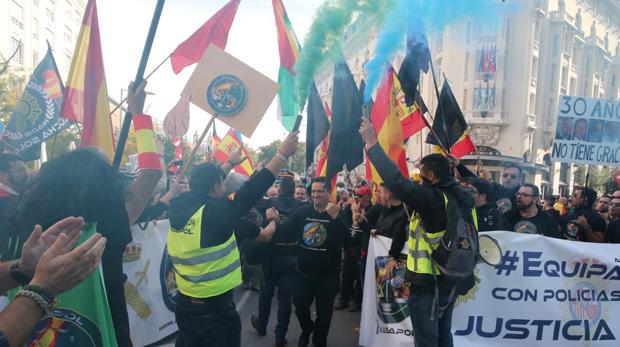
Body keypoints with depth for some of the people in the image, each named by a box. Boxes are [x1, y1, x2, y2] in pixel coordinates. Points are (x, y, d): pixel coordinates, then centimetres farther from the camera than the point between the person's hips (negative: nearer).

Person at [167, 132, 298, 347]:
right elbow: (252, 190, -19)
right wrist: (283, 154, -13)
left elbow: (203, 185, 15)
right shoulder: (215, 212, -22)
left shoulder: (178, 208, -2)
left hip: (184, 305, 7)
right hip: (215, 309, -7)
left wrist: (229, 164, 27)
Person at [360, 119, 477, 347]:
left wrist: (372, 145, -30)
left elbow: (397, 182, -35)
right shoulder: (463, 198, 1)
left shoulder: (432, 198, -24)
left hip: (428, 285, -8)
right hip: (450, 282, 8)